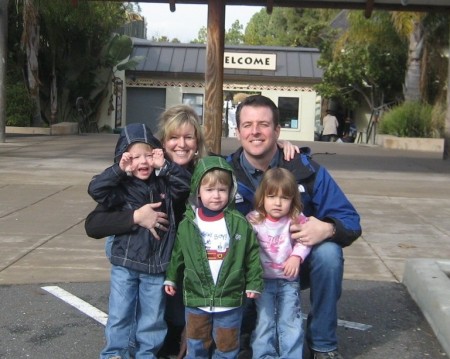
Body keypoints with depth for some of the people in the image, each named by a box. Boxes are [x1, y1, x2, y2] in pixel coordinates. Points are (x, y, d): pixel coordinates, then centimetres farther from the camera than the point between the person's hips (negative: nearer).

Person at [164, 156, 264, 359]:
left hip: (230, 299, -1)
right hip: (196, 298, 1)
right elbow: (177, 254, 7)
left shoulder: (240, 224, -8)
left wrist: (254, 284, -2)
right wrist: (171, 278, 11)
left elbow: (252, 255, -2)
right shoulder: (188, 224, -4)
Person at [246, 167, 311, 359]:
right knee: (264, 321, 5)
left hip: (289, 279, 1)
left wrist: (296, 257, -20)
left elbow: (304, 241, -3)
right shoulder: (253, 220, -11)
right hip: (263, 279, -1)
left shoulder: (297, 220, -9)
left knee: (290, 321, 6)